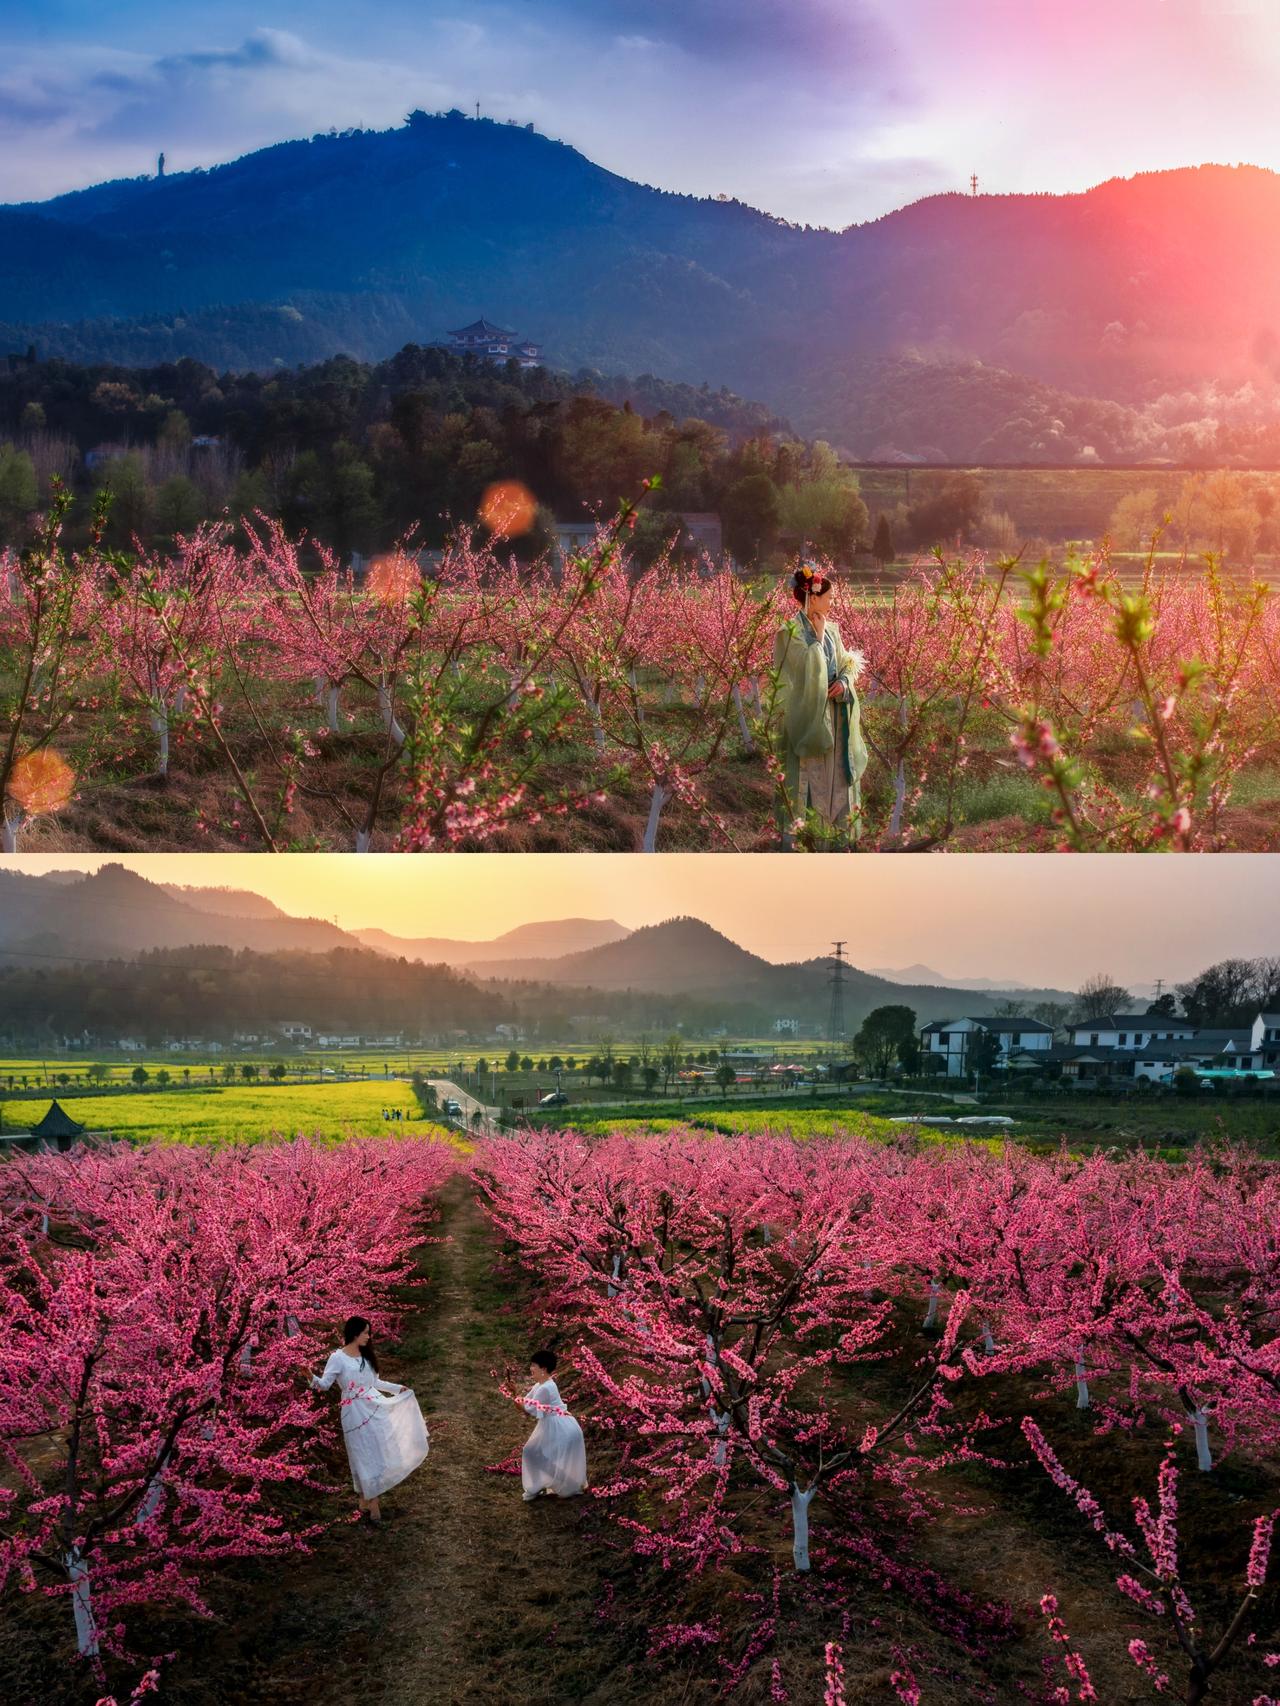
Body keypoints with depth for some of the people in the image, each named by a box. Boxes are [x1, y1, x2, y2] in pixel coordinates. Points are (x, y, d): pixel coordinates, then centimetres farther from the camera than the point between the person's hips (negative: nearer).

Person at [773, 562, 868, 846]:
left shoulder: (831, 629, 11)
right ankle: (795, 834, -1)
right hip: (805, 716, -7)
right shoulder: (790, 632, -10)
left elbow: (846, 664, 14)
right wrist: (819, 637, -13)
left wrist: (844, 681, -6)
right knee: (805, 776, -6)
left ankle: (840, 830, 19)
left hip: (832, 718, 7)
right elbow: (807, 667, -20)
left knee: (836, 776, 10)